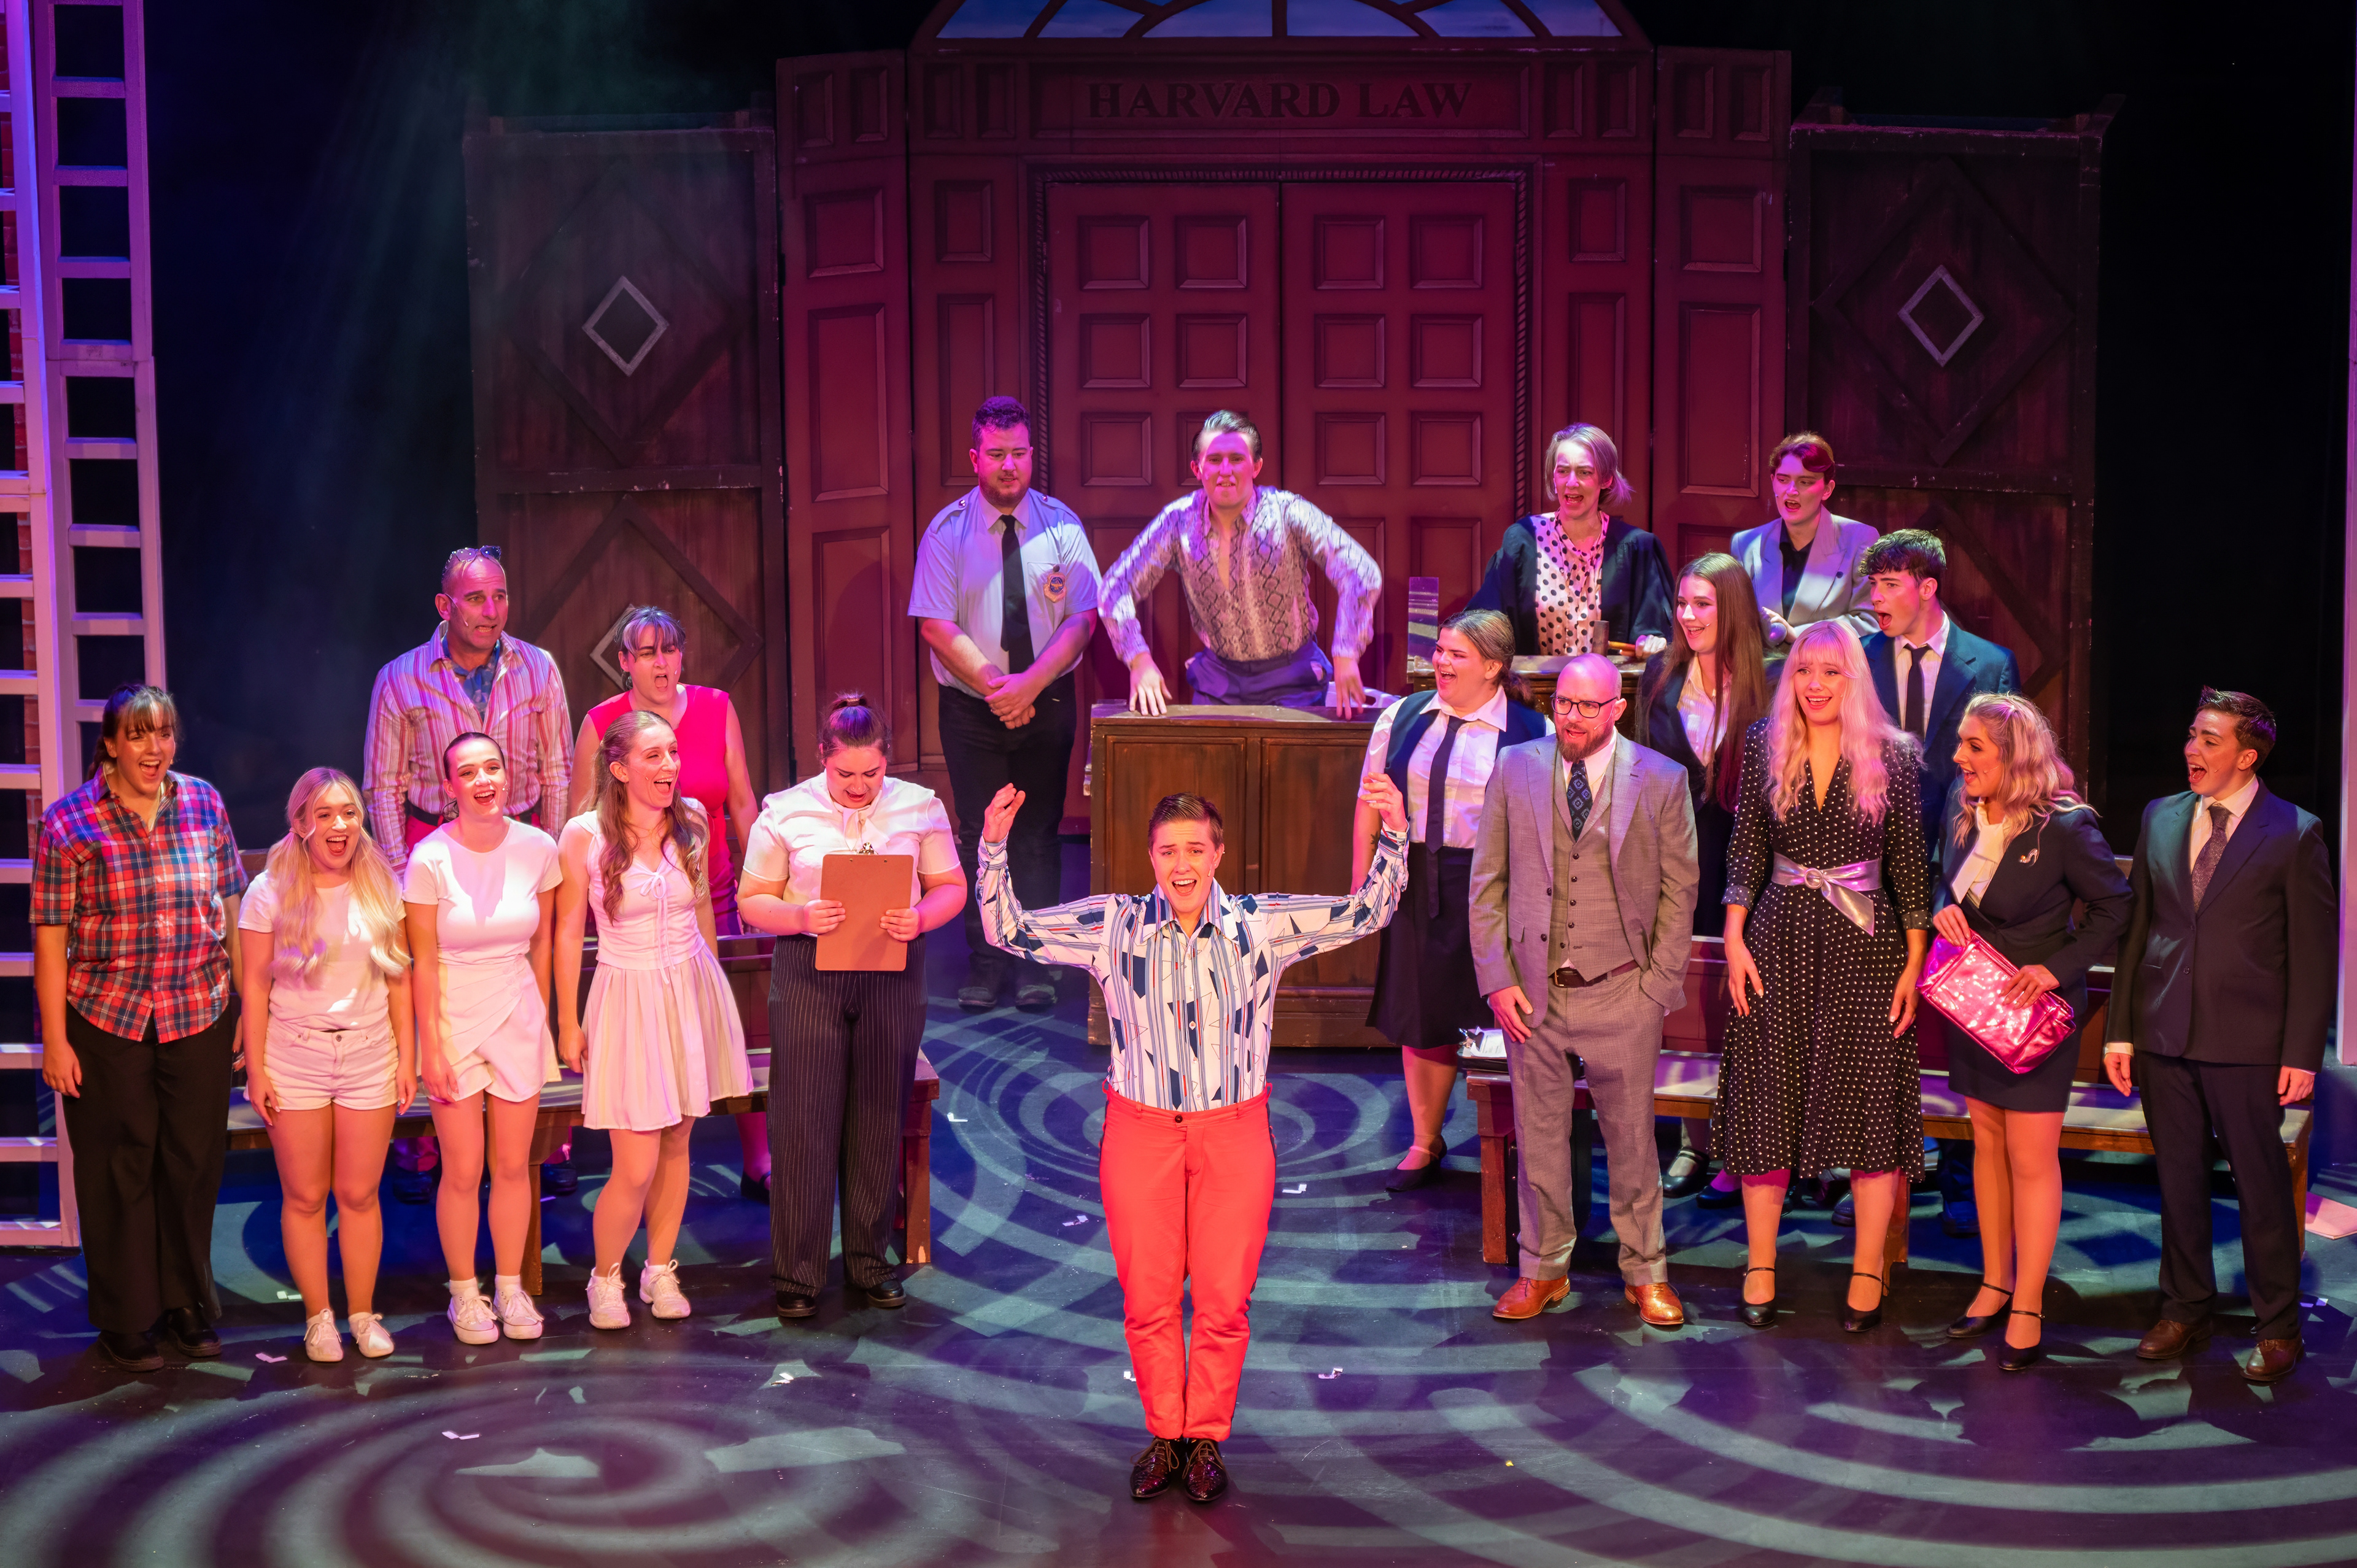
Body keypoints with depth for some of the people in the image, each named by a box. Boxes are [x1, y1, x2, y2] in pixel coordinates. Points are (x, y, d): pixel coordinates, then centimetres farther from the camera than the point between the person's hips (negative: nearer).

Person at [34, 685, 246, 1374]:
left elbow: (232, 908, 9)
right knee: (118, 1170, 7)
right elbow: (50, 936, -6)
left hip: (201, 1015, 3)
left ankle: (189, 1303, 27)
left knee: (194, 1162, 10)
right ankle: (125, 1319, 20)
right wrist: (55, 1040, -8)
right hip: (105, 1023, -3)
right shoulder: (69, 822, -6)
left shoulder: (205, 805, 3)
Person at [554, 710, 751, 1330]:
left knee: (677, 1144, 11)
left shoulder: (692, 820, -1)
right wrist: (568, 1023, -1)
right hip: (628, 1000, -4)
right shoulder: (584, 835, -11)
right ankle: (606, 1277, 19)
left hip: (693, 993, 4)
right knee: (635, 1168, -6)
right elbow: (568, 933, -3)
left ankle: (660, 1269, 28)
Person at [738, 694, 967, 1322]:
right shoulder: (785, 812, 0)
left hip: (892, 973, 2)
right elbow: (753, 900, 2)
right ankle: (797, 1274, 9)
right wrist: (801, 917, -18)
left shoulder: (919, 807, 3)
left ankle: (870, 1261, 23)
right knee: (803, 1121, -2)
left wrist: (921, 918, -14)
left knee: (880, 1120, 8)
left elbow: (951, 887, 7)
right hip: (809, 972, -1)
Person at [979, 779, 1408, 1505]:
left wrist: (1394, 834, -18)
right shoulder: (1111, 926, -5)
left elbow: (1367, 912, -3)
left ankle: (1207, 1439, 25)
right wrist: (993, 847, -18)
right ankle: (1164, 1434, 27)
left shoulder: (1263, 925, -5)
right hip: (1141, 1132, 0)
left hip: (1233, 1133, 0)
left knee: (1224, 1301, 7)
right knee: (1148, 1300, 8)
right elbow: (1007, 929, -3)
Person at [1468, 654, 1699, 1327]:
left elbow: (1679, 888, 2)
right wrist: (1498, 978, -2)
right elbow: (1487, 881, 4)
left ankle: (1645, 1272, 26)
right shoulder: (1515, 769, 1)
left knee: (1631, 1138, 9)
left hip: (1622, 993, -1)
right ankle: (1544, 1269, 27)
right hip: (1532, 991, 2)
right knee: (1538, 1136, 11)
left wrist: (1660, 984, -4)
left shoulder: (1662, 780, -3)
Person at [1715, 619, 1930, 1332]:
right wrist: (1734, 938, -2)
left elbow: (1909, 863, 0)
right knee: (1767, 1101, 4)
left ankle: (1868, 1273, 12)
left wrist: (1916, 960, -2)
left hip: (1867, 948, -1)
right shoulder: (1764, 745, 3)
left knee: (1873, 1103, 1)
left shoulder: (1892, 754, -2)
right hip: (1780, 942, 1)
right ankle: (1760, 1266, 16)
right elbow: (1746, 849, 5)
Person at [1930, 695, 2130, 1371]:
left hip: (2036, 1006, -6)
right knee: (1987, 1143, 15)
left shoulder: (2064, 827, -19)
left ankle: (2028, 1307, 9)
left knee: (2032, 1156, -1)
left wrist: (2058, 968, -19)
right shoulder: (1963, 814, 0)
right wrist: (1943, 909, -7)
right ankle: (1995, 1283, 27)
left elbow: (2114, 906, -10)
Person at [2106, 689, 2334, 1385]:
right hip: (2164, 1036, 4)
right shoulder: (2161, 819, 8)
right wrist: (2121, 1028, 6)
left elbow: (2314, 952, -5)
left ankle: (2277, 1328, 19)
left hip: (2246, 1041, -4)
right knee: (2178, 1178, 13)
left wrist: (2302, 1053, -9)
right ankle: (2185, 1310, 28)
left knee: (2262, 1184, 5)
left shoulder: (2295, 834, -6)